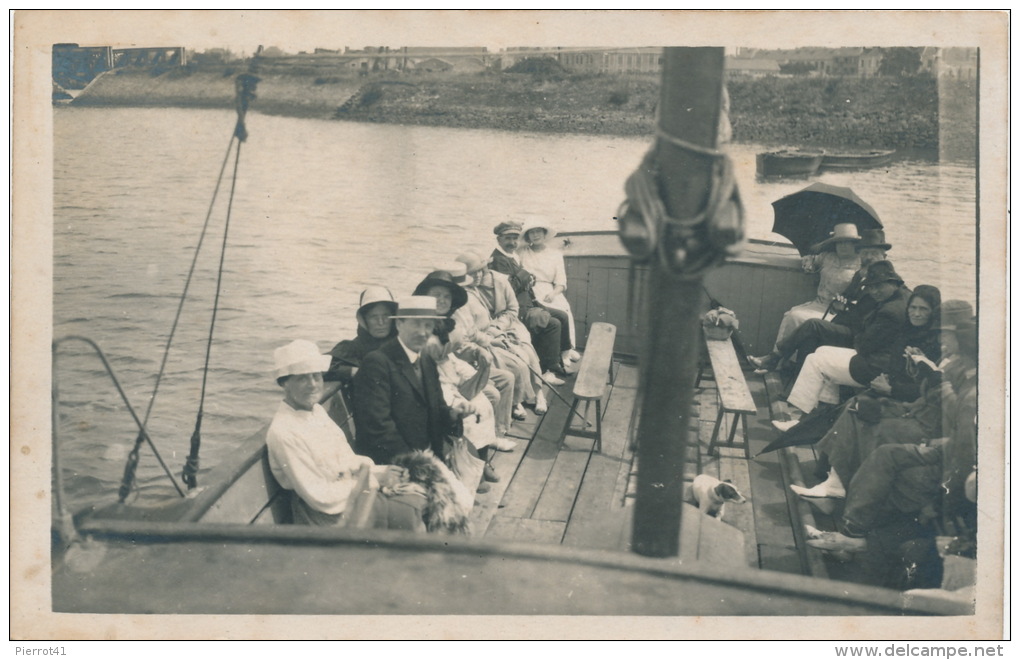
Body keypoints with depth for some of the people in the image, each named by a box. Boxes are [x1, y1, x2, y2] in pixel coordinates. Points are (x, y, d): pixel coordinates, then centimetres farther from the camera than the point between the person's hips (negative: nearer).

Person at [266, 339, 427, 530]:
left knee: (419, 497, 2)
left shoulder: (316, 410, 6)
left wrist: (379, 471, -4)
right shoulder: (283, 433, -22)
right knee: (409, 514, -16)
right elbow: (322, 499, -22)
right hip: (329, 514, -9)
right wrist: (374, 479, -16)